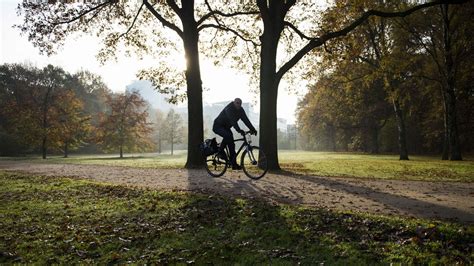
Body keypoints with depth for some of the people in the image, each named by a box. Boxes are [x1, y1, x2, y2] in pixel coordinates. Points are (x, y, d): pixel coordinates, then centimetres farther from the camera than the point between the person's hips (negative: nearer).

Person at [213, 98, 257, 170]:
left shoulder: (240, 110, -4)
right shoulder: (229, 109, -27)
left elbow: (246, 120, -10)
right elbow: (232, 120, -40)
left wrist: (253, 129, -21)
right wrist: (239, 130, -51)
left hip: (226, 127, 8)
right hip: (218, 126, -7)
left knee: (231, 144, -2)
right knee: (228, 135, -36)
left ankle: (234, 164, 1)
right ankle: (220, 151, -15)